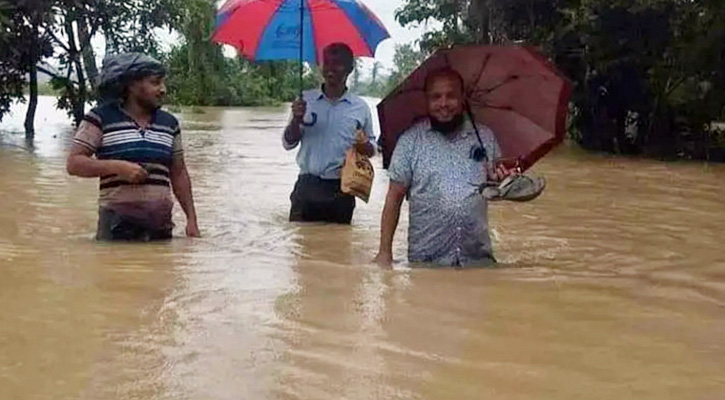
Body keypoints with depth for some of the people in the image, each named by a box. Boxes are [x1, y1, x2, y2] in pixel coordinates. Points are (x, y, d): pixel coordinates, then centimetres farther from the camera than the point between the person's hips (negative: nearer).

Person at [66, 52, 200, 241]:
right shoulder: (101, 118, 2)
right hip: (118, 224, -4)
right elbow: (73, 164, -4)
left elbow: (179, 174, 18)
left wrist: (191, 219, 13)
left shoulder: (169, 123, 15)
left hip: (161, 224, 4)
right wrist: (118, 167, -17)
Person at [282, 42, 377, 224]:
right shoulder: (305, 100, 4)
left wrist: (366, 147, -12)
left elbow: (372, 145, 12)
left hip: (342, 189, 0)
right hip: (307, 185, 0)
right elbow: (288, 143, 5)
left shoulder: (360, 107, 3)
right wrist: (296, 120, -14)